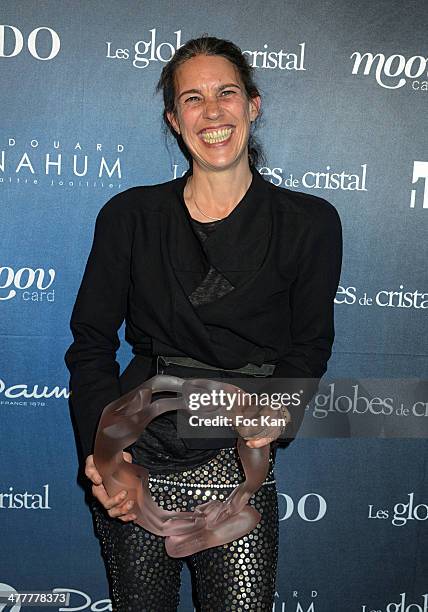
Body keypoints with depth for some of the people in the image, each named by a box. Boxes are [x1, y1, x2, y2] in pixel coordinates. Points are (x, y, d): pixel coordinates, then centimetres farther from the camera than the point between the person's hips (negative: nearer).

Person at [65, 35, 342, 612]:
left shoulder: (308, 223, 3)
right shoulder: (130, 216, 4)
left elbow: (310, 346, 7)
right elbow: (90, 342, 4)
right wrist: (100, 449, -9)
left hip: (238, 463, -1)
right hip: (135, 459, 1)